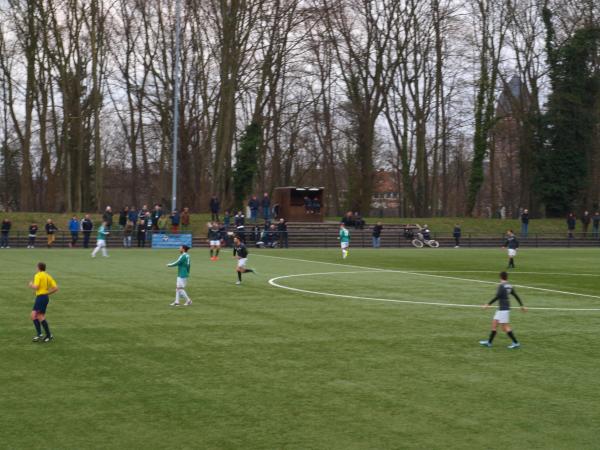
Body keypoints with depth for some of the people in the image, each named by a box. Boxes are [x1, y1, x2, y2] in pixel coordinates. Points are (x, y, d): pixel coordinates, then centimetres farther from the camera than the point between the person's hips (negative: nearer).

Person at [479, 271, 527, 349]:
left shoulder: (501, 286, -14)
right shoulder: (509, 286, 10)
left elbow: (497, 296, -22)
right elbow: (516, 296, 14)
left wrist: (488, 304, -19)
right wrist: (522, 306, 20)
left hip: (503, 309, -9)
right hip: (501, 309, 9)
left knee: (505, 328, -5)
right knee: (494, 324, 14)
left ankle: (516, 343, -3)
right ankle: (489, 342, 18)